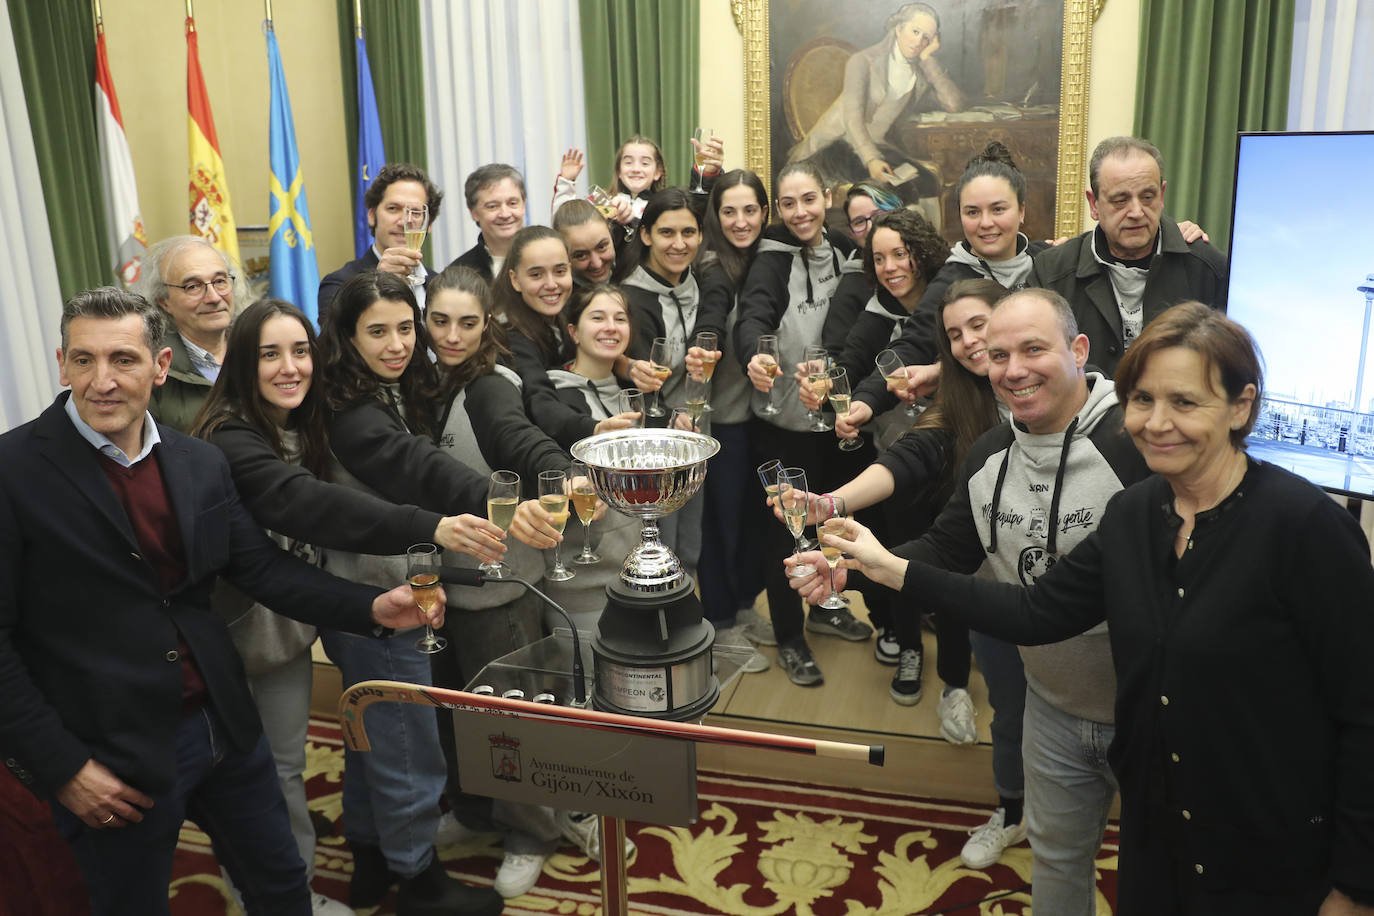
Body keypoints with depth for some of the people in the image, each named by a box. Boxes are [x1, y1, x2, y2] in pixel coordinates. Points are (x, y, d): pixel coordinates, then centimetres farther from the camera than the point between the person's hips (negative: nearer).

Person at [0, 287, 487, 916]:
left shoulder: (202, 463, 2)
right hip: (110, 759, -4)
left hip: (222, 726, 5)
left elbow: (263, 568, 3)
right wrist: (59, 767, -14)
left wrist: (371, 607, -11)